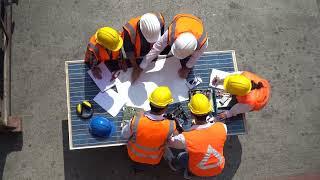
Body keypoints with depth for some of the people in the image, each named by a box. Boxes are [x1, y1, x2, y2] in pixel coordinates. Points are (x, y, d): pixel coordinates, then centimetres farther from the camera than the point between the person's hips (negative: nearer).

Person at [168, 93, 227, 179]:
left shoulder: (186, 138, -38)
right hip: (219, 169, 2)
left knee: (181, 156, 24)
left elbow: (169, 142, -16)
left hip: (199, 172, -2)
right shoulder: (222, 127, -31)